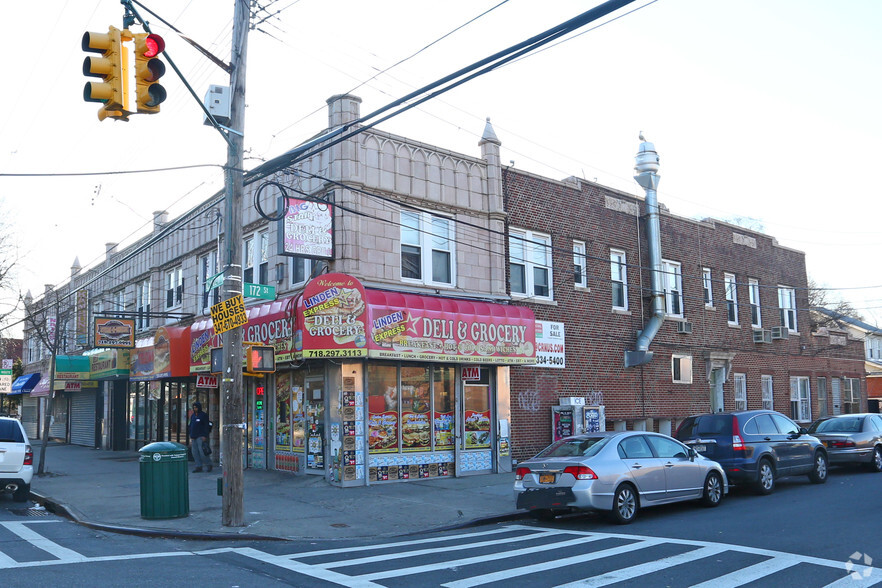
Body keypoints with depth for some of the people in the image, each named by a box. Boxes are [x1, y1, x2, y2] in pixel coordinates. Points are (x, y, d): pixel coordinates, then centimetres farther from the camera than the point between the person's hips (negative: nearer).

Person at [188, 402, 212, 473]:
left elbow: (206, 426, -10)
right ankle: (199, 467, 9)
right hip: (194, 437, 8)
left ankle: (208, 465, 1)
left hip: (201, 437, -7)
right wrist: (191, 435, 15)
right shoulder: (192, 416, 17)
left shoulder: (203, 415, -5)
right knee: (195, 452, 4)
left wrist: (205, 436, -17)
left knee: (202, 452, -12)